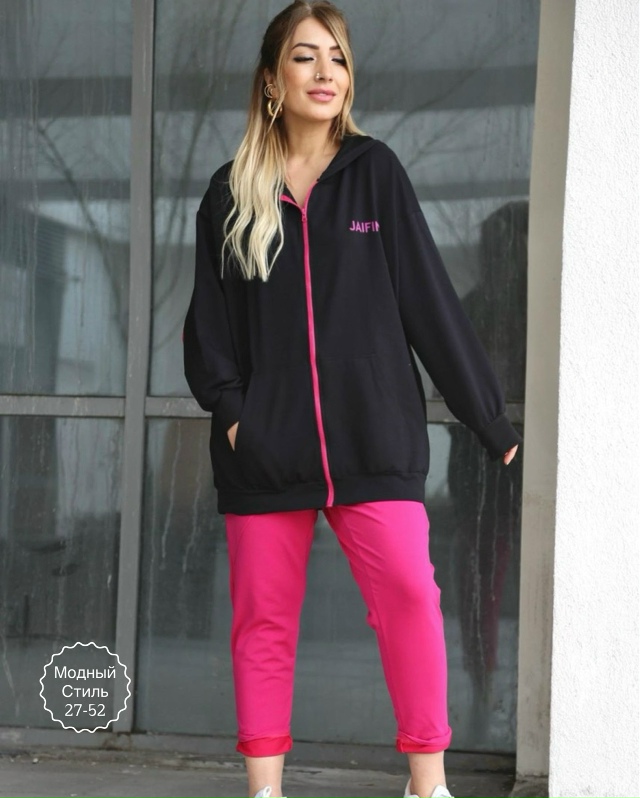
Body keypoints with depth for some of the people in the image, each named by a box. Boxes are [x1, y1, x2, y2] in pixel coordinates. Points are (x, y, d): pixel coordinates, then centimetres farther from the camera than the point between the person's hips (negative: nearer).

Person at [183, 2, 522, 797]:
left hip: (371, 433, -1)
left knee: (407, 590, -14)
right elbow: (208, 317, 10)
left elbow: (428, 297, 6)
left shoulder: (375, 172, 7)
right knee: (263, 616, 3)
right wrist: (228, 406, -7)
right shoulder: (231, 192, 10)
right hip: (265, 443, 2)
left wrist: (488, 415, 6)